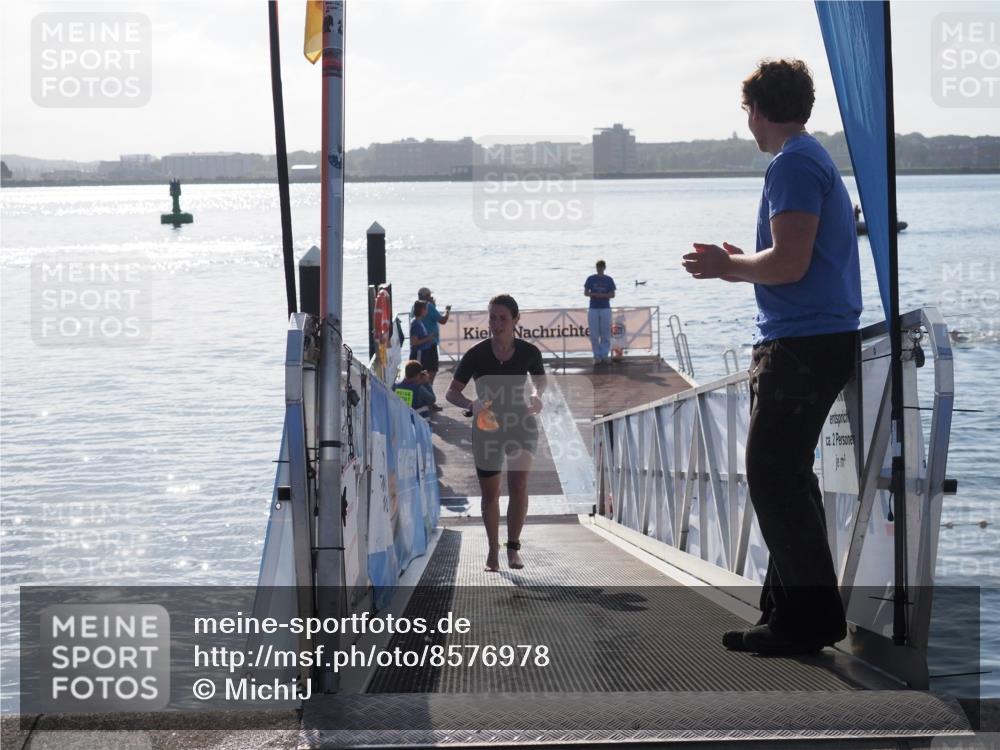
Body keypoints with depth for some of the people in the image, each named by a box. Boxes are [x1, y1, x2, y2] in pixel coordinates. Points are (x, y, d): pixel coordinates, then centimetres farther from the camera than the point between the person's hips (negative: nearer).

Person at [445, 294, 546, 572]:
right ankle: (493, 550, 28)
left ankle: (514, 545, -3)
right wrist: (472, 404, -29)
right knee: (490, 494, 9)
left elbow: (540, 380, 12)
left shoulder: (528, 352, -10)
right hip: (487, 427, 0)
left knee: (519, 485, -19)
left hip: (521, 424, 0)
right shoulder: (476, 355, -14)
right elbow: (451, 393, -9)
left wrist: (536, 396, -9)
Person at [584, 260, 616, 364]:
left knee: (605, 334, -1)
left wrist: (603, 295, -15)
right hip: (593, 309, 0)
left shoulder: (609, 279, 5)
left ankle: (605, 356, 3)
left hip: (605, 309, 0)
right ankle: (597, 356, 5)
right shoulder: (591, 279, 6)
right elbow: (585, 293, 5)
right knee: (594, 335, -1)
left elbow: (612, 295, 4)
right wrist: (594, 294, -15)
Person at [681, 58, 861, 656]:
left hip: (802, 343, -11)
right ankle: (792, 608, 20)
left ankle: (810, 617, -4)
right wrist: (740, 265, 22)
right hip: (827, 338, 11)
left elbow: (789, 264, -22)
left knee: (773, 478, -8)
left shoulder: (793, 164, -13)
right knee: (787, 476, 14)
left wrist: (728, 266, -6)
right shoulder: (818, 159, 19)